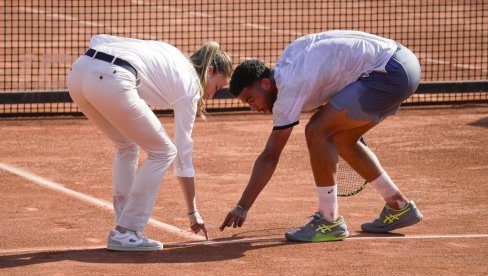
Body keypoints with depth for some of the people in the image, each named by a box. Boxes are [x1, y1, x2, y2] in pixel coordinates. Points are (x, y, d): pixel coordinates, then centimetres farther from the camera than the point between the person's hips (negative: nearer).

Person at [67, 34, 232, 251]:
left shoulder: (168, 54, 32)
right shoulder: (189, 86, 14)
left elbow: (98, 40, 26)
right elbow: (183, 154, 16)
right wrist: (193, 212, 22)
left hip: (78, 70, 8)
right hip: (110, 80, -8)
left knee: (127, 147, 27)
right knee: (163, 152, 9)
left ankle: (124, 228, 24)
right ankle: (125, 232, 8)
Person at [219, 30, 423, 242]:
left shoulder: (291, 87, -14)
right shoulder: (287, 58, 10)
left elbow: (270, 158, -13)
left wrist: (242, 208, -11)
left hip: (392, 72, -10)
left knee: (317, 131, -13)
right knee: (342, 140, 18)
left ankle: (330, 222, -6)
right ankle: (399, 207, 28)